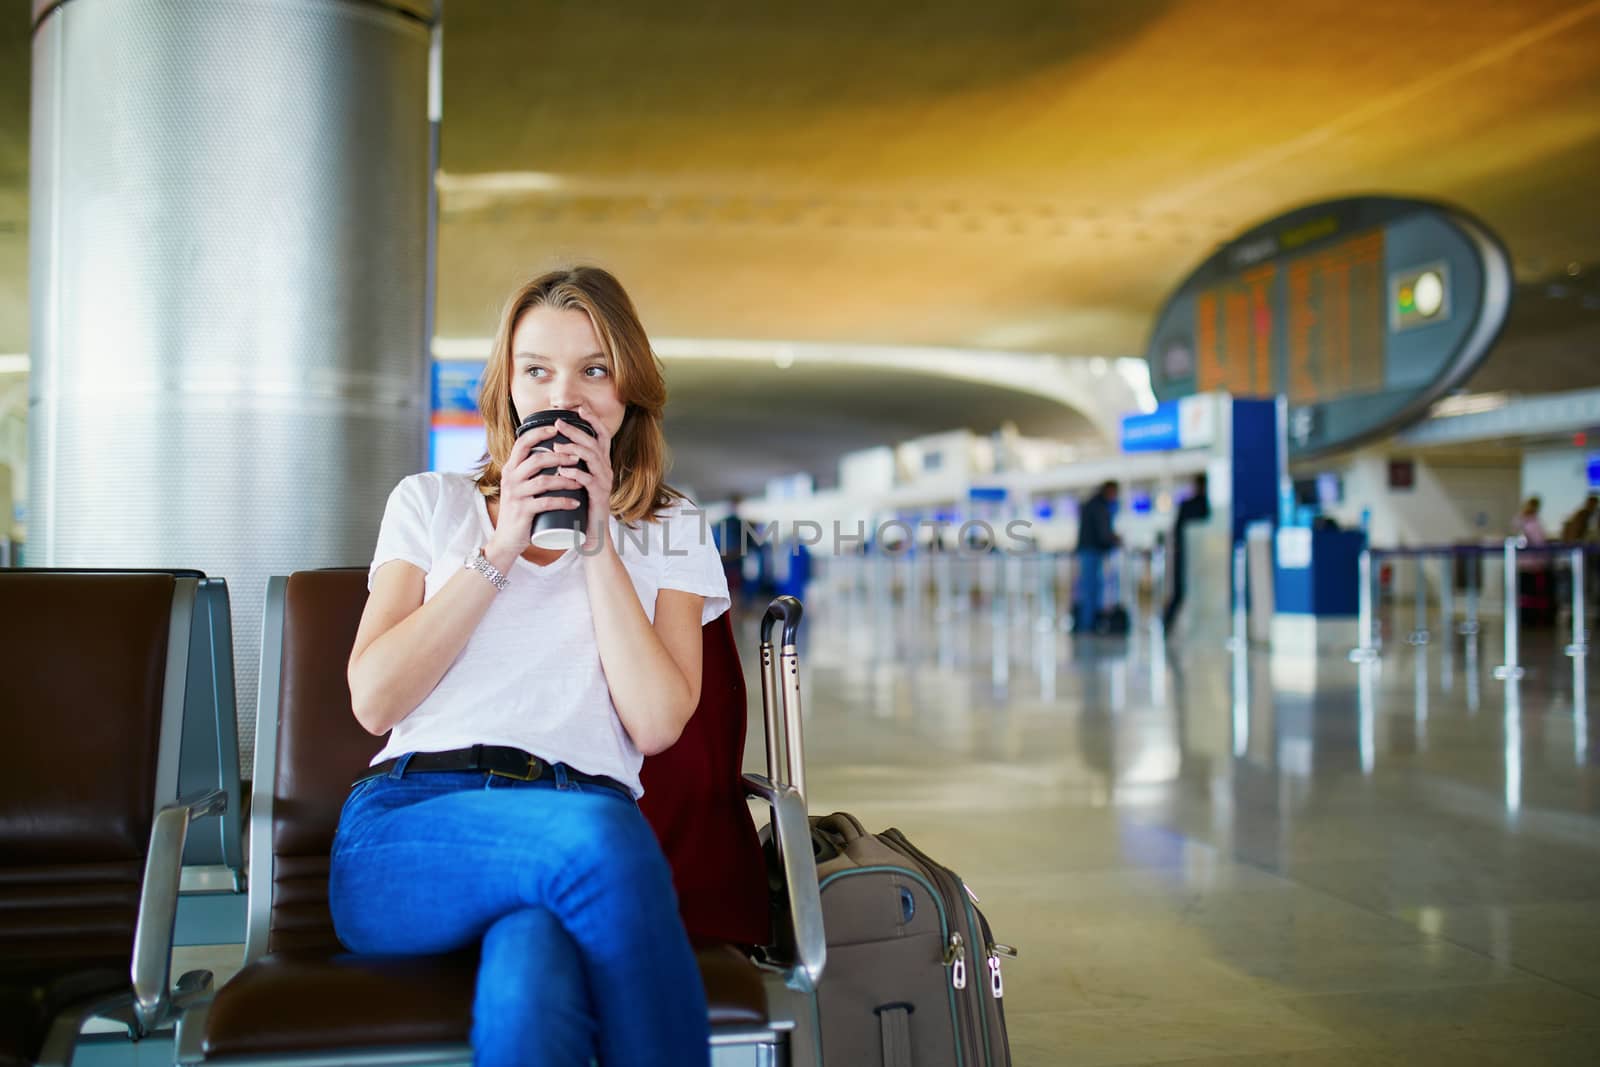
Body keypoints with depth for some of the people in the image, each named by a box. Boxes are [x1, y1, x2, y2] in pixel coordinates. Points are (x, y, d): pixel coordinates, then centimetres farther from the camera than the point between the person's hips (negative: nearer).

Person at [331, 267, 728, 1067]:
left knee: (524, 1000, -38)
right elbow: (374, 699, 6)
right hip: (410, 826, 0)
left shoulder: (670, 534, 19)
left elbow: (656, 723, 3)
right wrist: (499, 546, 1)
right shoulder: (430, 503, 20)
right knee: (598, 835, -36)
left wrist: (597, 541, 1)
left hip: (585, 835, 0)